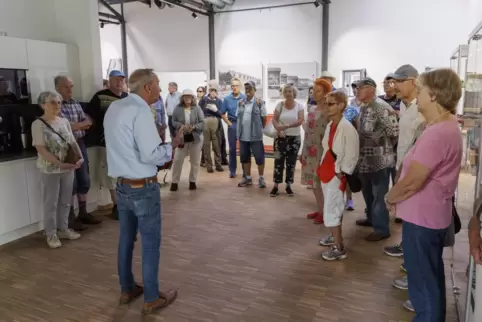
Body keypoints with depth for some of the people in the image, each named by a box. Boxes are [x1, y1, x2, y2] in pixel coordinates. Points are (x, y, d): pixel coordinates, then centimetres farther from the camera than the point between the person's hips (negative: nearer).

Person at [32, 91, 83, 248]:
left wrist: (80, 157, -9)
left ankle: (63, 229, 29)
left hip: (68, 168, 5)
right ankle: (51, 234, 19)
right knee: (50, 203, 6)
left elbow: (73, 142, 8)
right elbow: (41, 149, -16)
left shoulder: (64, 121, 6)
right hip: (49, 170, -5)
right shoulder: (38, 124, -10)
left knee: (65, 201, 14)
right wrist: (60, 164, -23)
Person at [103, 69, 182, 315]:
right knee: (151, 243, 4)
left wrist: (158, 140, 14)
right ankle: (152, 299, 17)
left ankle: (126, 290, 33)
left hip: (121, 185, 9)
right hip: (143, 188, -8)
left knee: (126, 239, 18)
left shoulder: (114, 108, 8)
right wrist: (171, 146, -7)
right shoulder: (140, 111, -19)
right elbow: (150, 155, -24)